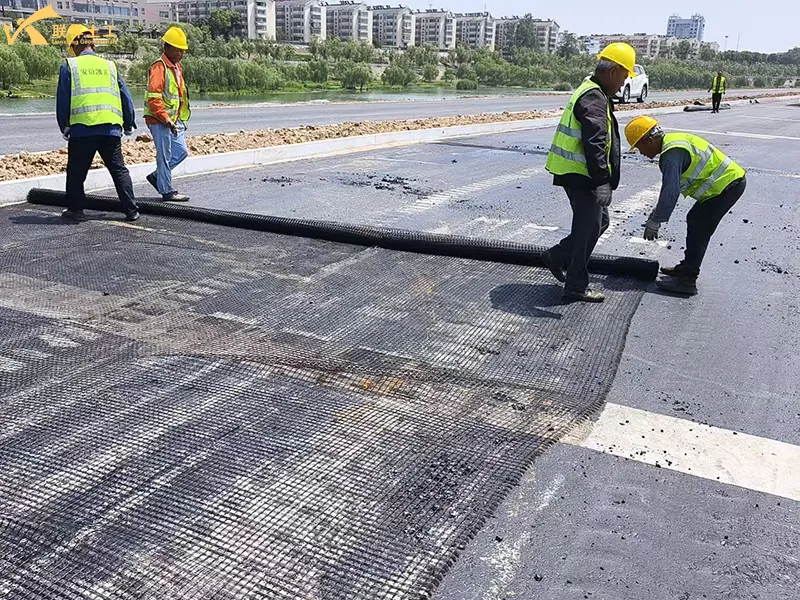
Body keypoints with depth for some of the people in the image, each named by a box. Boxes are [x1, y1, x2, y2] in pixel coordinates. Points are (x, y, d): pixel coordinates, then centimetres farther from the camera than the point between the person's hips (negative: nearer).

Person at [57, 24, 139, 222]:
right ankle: (131, 210, 4)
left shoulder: (69, 65, 6)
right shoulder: (109, 65, 13)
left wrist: (64, 127, 15)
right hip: (111, 128, 2)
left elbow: (62, 100, 4)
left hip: (81, 129, -2)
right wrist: (129, 125, 26)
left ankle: (76, 209, 17)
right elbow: (125, 97, 15)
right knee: (119, 170, 8)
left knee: (76, 171, 12)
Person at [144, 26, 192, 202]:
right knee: (165, 155, -2)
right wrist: (167, 120, -22)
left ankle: (157, 176, 26)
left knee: (181, 151, 12)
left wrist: (179, 119, 17)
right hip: (159, 121, -9)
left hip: (174, 120, 9)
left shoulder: (177, 67, 15)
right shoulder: (159, 67, -14)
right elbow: (153, 98, -21)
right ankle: (167, 191, 6)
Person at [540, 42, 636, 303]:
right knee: (588, 228, 0)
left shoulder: (591, 91, 16)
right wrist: (603, 183, -29)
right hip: (581, 176, -10)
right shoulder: (594, 99, -20)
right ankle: (577, 287, 11)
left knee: (598, 222, 20)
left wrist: (603, 180, 25)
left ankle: (557, 256, 27)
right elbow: (594, 146, -29)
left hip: (577, 173, 10)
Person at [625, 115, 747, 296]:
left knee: (698, 230, -9)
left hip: (728, 184, -11)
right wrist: (658, 212, 17)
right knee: (694, 221, 17)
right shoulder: (673, 141, 10)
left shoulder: (672, 153, -23)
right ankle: (687, 267, 29)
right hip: (731, 179, 11)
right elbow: (671, 186, 17)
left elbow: (670, 191, -27)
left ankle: (687, 281, -6)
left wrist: (655, 221, -20)